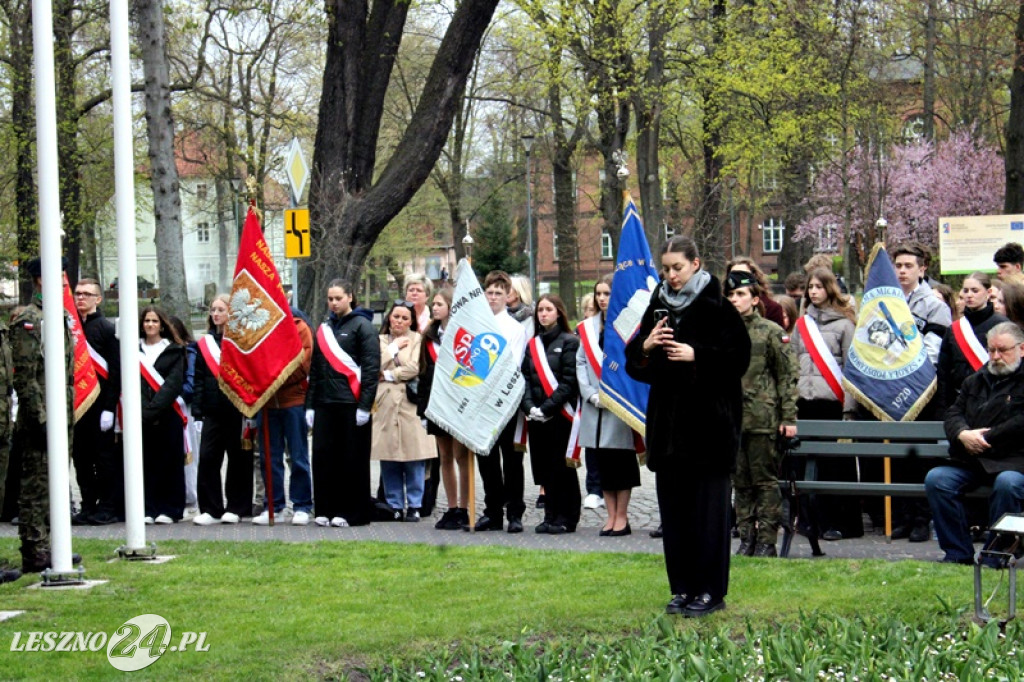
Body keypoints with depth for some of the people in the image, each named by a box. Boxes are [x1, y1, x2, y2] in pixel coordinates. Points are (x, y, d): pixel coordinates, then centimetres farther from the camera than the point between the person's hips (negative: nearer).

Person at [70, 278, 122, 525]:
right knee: (81, 458, 6)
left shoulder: (107, 328, -3)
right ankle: (89, 507, 12)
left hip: (100, 403, -5)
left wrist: (109, 407, -16)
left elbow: (116, 370, -9)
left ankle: (109, 508, 2)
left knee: (105, 458, -2)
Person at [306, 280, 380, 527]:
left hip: (351, 403, -6)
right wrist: (310, 404, 11)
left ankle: (351, 512, 3)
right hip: (325, 404, 6)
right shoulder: (324, 328, 17)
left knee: (352, 458, -1)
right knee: (323, 457, 3)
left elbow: (372, 367, -8)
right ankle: (326, 509, 9)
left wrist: (365, 405, -13)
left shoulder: (362, 326, -2)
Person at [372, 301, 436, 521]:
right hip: (385, 406, 3)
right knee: (389, 461, 2)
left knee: (413, 458, -5)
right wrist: (394, 347, 2)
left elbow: (415, 368, -6)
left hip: (410, 404, -3)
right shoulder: (380, 341, 16)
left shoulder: (417, 340, 6)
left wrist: (389, 375, 0)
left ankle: (414, 506, 2)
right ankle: (394, 506, 9)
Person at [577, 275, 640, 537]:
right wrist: (591, 395, -3)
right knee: (602, 463, 6)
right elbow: (580, 363, 10)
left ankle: (622, 517, 5)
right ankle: (611, 516, 13)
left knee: (622, 461, -1)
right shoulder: (587, 328, 12)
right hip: (594, 405, 5)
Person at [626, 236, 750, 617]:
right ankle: (682, 588, 14)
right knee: (673, 507, 7)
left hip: (709, 421, -6)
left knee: (708, 507, -3)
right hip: (668, 424, 6)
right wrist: (645, 347, -7)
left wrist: (696, 356, -19)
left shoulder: (718, 309, -5)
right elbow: (634, 365, 14)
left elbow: (739, 356, -11)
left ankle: (710, 590, 2)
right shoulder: (657, 308, 12)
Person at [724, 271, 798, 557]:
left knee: (765, 481, -1)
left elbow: (788, 376, -2)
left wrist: (788, 418, -7)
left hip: (763, 419, -4)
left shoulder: (772, 332, -2)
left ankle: (767, 541, 2)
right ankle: (746, 537, 15)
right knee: (740, 482, 8)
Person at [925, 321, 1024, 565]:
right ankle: (958, 553, -15)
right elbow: (953, 413, 15)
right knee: (936, 479, -20)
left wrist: (983, 440, -10)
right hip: (970, 462, 5)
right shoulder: (975, 381, 23)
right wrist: (963, 434, -9)